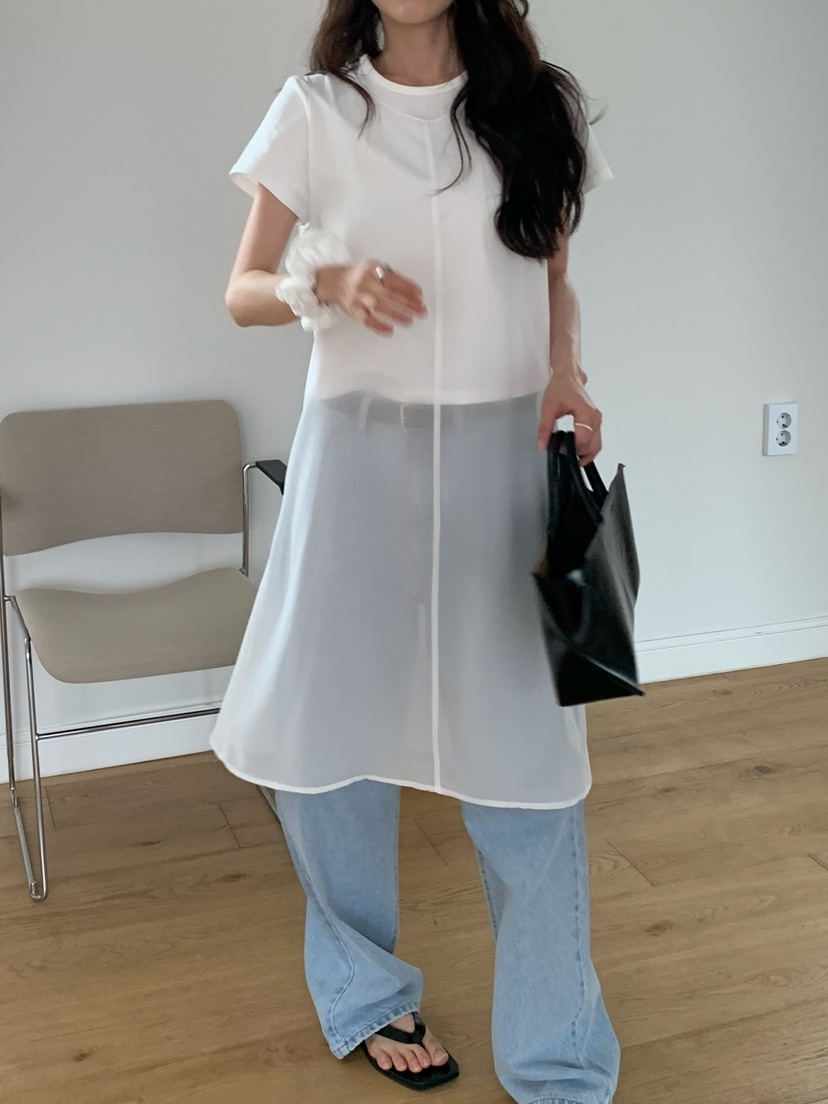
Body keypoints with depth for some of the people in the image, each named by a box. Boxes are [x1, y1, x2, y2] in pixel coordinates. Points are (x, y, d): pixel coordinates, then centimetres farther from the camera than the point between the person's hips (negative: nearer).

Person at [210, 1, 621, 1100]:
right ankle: (368, 997, 29)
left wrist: (566, 376, -3)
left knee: (527, 749, -3)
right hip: (360, 446, 0)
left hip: (505, 452, 1)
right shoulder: (316, 110, 4)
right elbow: (243, 292, 5)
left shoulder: (539, 106, 8)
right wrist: (327, 284, -16)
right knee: (324, 733, 3)